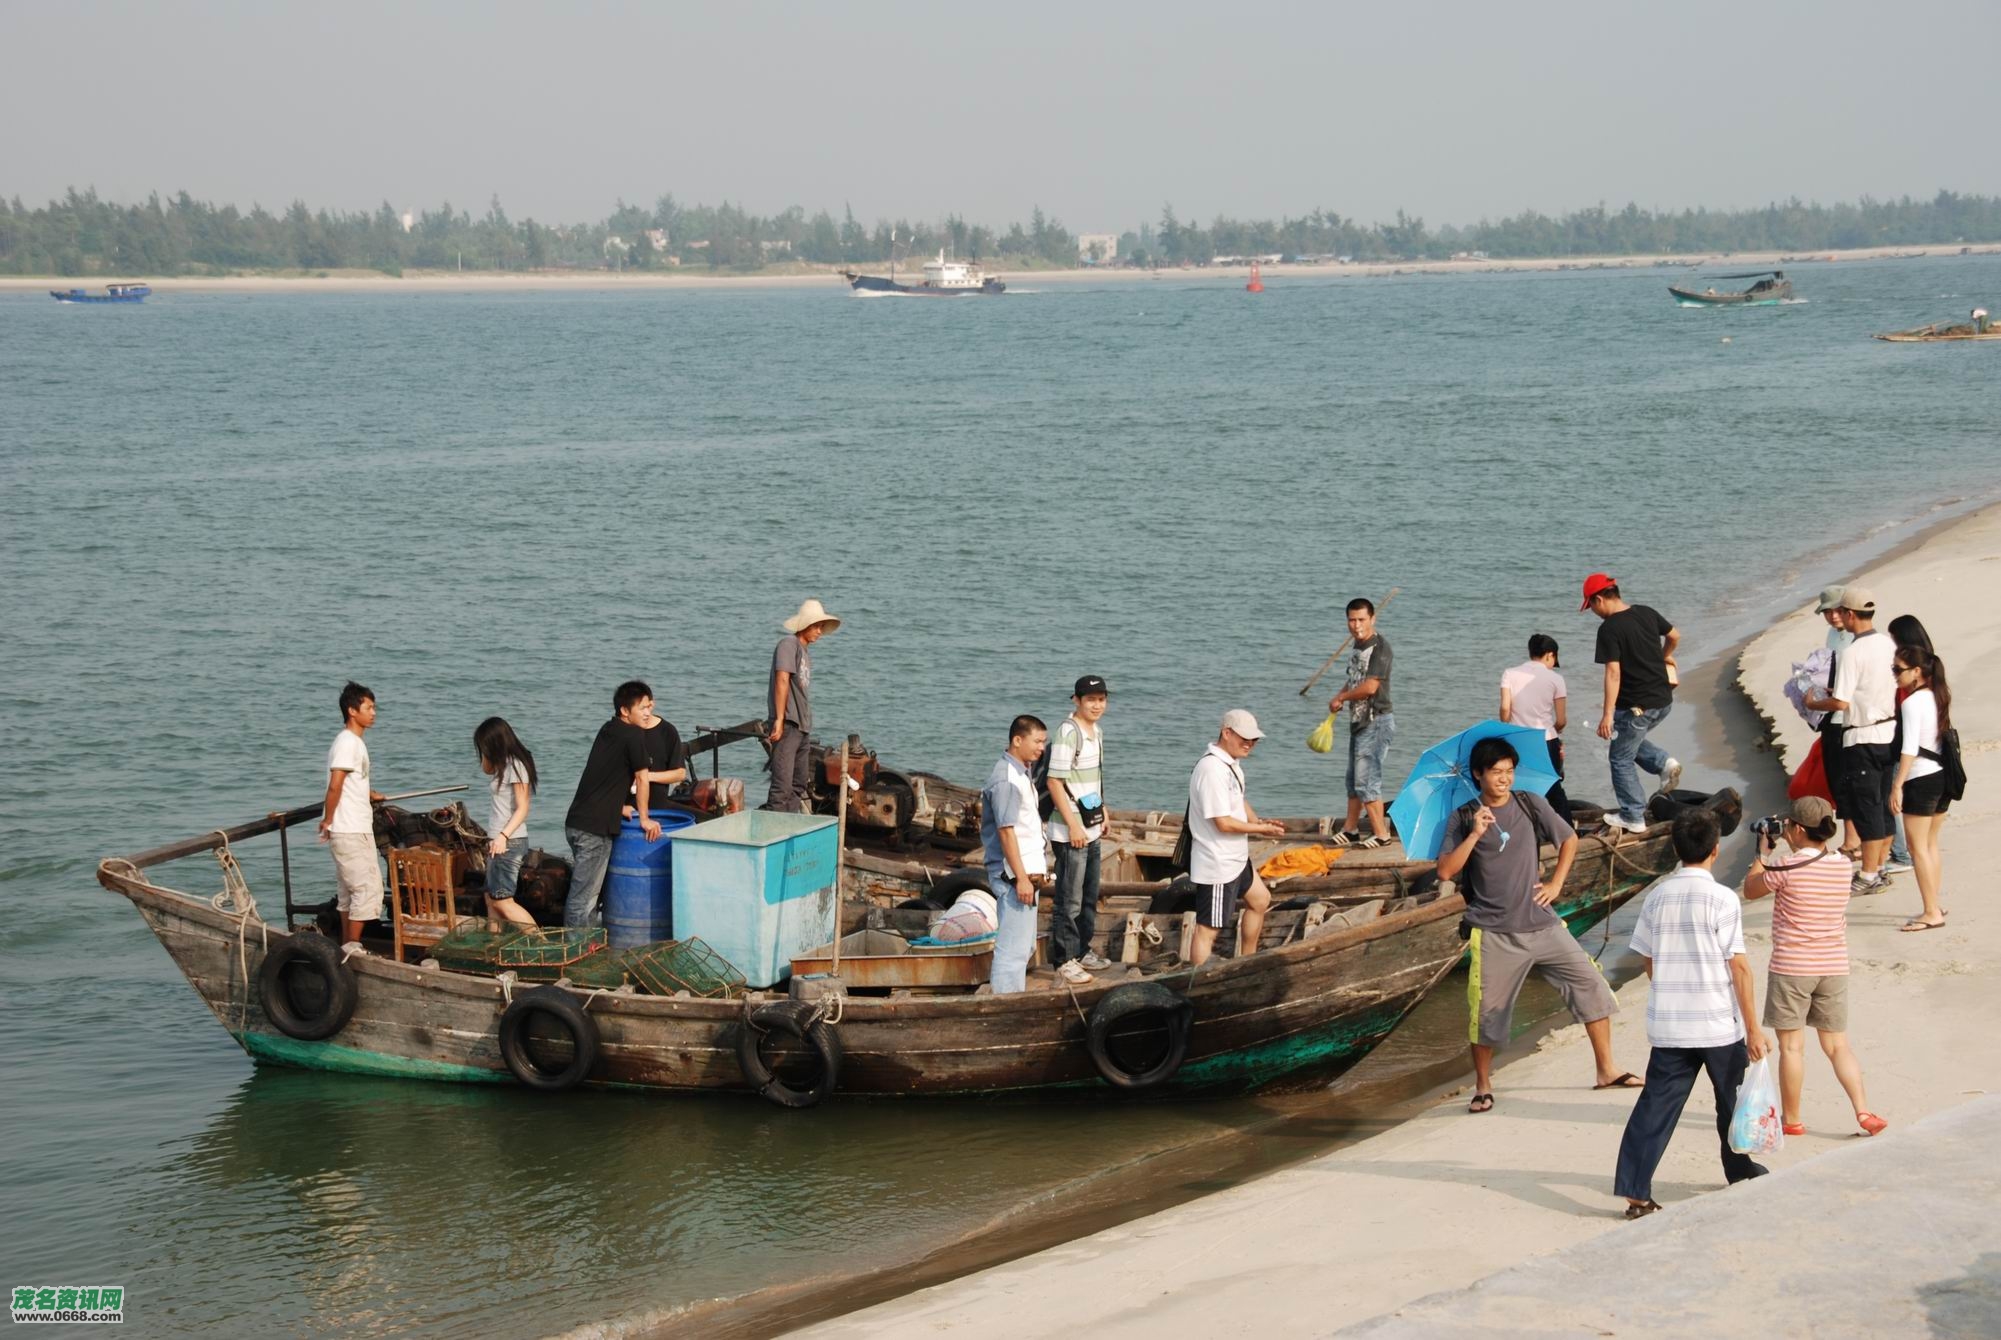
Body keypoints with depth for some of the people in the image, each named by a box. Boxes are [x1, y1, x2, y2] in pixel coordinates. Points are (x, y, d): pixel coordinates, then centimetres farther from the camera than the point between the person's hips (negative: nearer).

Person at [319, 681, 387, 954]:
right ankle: (352, 945, -4)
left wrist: (369, 794, 29)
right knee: (368, 886, -7)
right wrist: (328, 821, -15)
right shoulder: (348, 743, -17)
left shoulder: (354, 741, 14)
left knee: (349, 889, 14)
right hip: (350, 830, -10)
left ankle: (347, 945, 20)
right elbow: (335, 786, -22)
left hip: (354, 829, 10)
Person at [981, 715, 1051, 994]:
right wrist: (1021, 878, -23)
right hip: (1014, 876, -11)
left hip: (1027, 872, 11)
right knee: (1014, 948, -8)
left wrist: (1039, 869, 24)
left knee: (1024, 947, 17)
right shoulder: (1005, 780, -18)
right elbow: (1006, 832, -21)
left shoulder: (1022, 774, 15)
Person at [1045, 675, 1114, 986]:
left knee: (1089, 893, 19)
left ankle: (1082, 949, 31)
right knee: (1069, 898, -3)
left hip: (1090, 827, 9)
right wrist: (1073, 825, -20)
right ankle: (1065, 960, 4)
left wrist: (1102, 813, 22)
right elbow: (1055, 782, -20)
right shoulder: (1067, 732, -18)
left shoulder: (1096, 730, 11)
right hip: (1070, 831, -9)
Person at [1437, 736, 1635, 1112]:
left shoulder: (1530, 805, 4)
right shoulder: (1463, 819, -3)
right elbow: (1445, 871, -12)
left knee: (1591, 986, -1)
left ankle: (1607, 1070, 12)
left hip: (1542, 924, 3)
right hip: (1494, 934, -3)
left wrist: (1556, 884, 6)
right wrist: (1475, 834, -20)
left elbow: (1569, 840, 16)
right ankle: (1483, 1087, 20)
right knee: (1488, 1013, 0)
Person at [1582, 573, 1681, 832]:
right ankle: (1664, 763, 8)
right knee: (1631, 741, 30)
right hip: (1663, 700, 8)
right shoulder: (1647, 613, 4)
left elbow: (1613, 673, -23)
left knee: (1621, 759, 9)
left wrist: (1607, 714, -24)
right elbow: (1674, 635, 20)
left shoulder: (1609, 629, -18)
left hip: (1637, 706, -8)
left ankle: (1633, 818, 13)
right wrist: (1665, 657, 41)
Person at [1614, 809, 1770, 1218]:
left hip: (1668, 1026, 3)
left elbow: (1649, 960, 9)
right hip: (1719, 1025, -3)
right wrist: (1752, 1027, -7)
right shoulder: (1721, 899, -12)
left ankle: (1635, 1191, -5)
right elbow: (1739, 966, -12)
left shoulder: (1657, 896, 2)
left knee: (1657, 1105, 3)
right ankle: (1740, 1171, 35)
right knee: (1733, 1100, 18)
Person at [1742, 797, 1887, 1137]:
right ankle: (1863, 1112, 1)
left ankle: (1791, 1119, 11)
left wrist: (1763, 852, 12)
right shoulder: (1843, 865, 0)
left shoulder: (1786, 868, -15)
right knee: (1837, 1045, 12)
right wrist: (1791, 845, 20)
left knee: (1791, 1046, 4)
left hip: (1791, 968, -5)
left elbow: (1750, 890, 1)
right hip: (1834, 967, 5)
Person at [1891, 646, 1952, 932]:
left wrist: (1898, 785, -20)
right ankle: (1935, 904, 22)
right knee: (1931, 844, 18)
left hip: (1921, 779, -9)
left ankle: (1932, 913, -4)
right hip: (1943, 776, 9)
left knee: (1918, 847, -3)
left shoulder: (1912, 703, -16)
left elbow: (1909, 748, -20)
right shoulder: (1939, 697, 9)